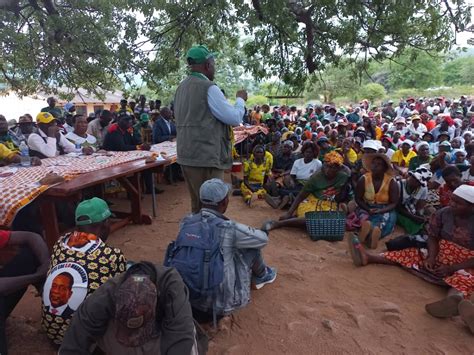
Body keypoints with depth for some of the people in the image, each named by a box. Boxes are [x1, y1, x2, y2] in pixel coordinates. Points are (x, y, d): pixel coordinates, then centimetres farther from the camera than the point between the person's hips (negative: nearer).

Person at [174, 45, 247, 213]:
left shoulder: (182, 88, 14)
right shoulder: (209, 88, -13)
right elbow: (235, 119, -11)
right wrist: (240, 99, 6)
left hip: (186, 156, 9)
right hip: (206, 158, -9)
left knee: (197, 204, 18)